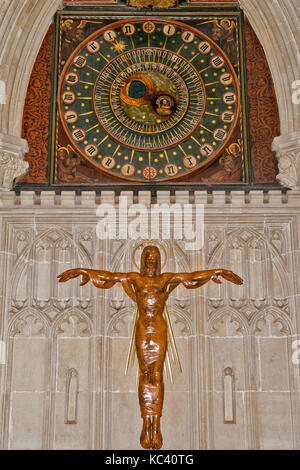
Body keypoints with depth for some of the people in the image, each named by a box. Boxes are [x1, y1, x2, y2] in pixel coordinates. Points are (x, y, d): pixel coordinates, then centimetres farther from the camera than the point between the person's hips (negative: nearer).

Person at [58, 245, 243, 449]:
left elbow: (193, 276, 12)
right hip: (142, 329, 0)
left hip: (159, 329, 0)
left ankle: (156, 426, -3)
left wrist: (217, 272, 8)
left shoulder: (167, 278, 11)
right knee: (145, 375, -1)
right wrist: (83, 271, 7)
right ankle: (147, 425, 2)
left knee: (157, 375, -4)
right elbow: (107, 276, 11)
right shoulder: (135, 278, 11)